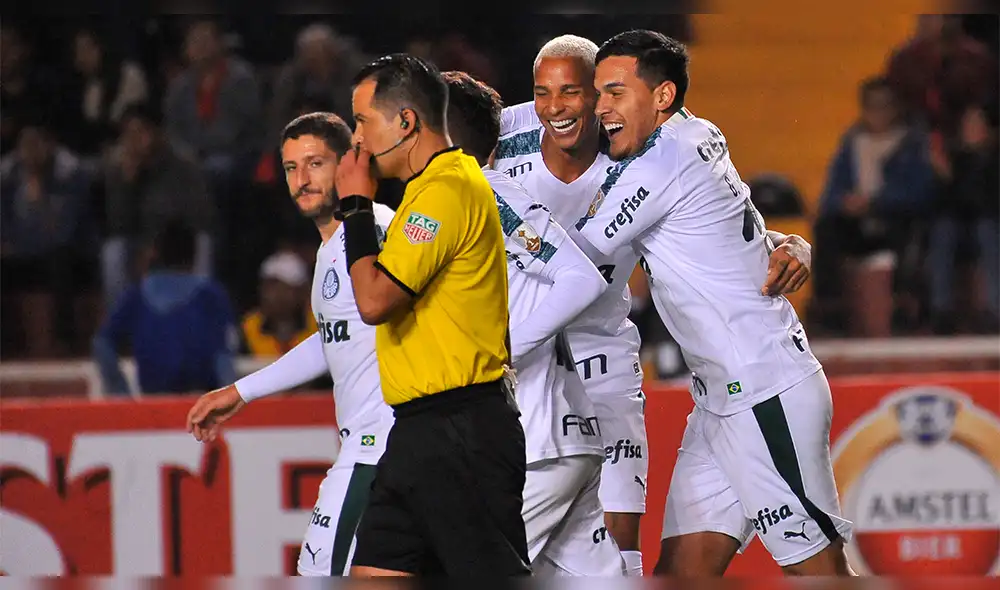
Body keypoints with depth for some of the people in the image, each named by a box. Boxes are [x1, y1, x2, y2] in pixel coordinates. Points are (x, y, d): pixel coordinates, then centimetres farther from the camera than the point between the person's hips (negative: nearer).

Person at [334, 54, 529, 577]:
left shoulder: (448, 190, -16)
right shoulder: (432, 186, 18)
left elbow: (374, 300, -21)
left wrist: (356, 205, -12)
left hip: (460, 435, -11)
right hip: (421, 430, 11)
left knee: (496, 574, -7)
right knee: (375, 571, 7)